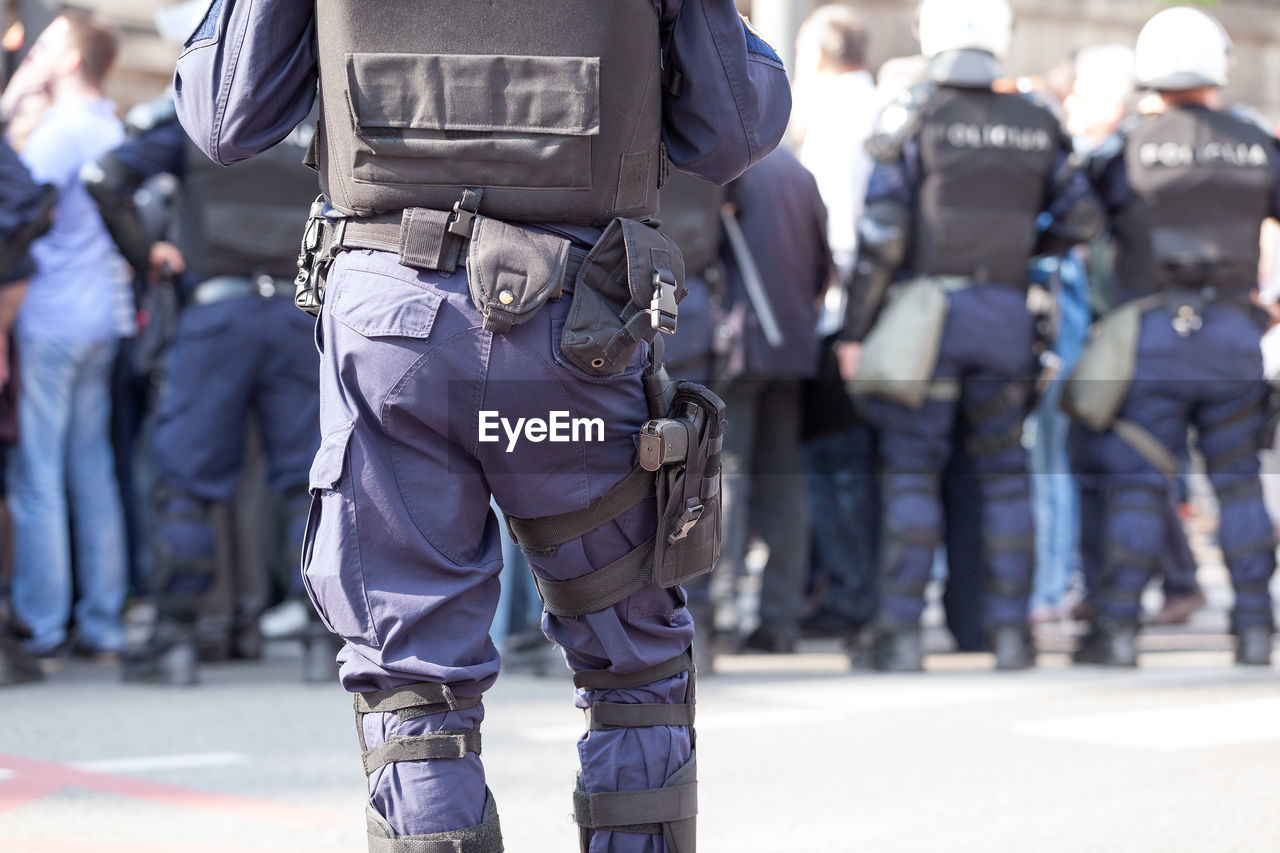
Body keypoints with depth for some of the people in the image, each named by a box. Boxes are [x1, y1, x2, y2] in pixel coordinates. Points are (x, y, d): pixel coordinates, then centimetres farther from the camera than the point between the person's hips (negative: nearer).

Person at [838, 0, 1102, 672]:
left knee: (911, 472, 2)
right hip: (1006, 314, 3)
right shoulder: (1034, 122, 6)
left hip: (928, 309, -3)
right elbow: (1081, 218, 8)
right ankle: (1010, 629, 10)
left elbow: (881, 234, -9)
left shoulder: (914, 118, -5)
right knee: (1003, 473, 11)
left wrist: (854, 331, -3)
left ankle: (902, 632, -1)